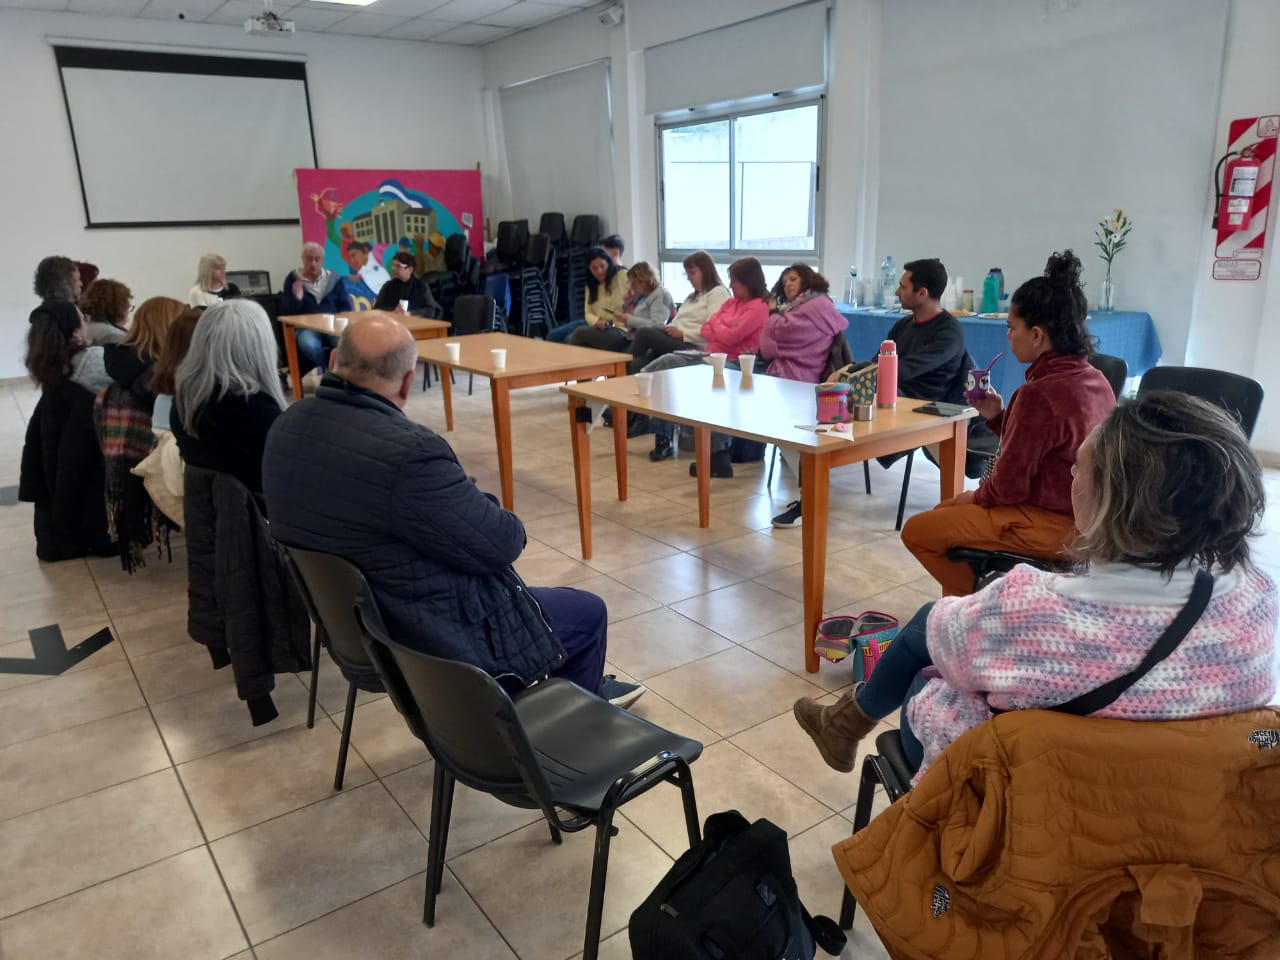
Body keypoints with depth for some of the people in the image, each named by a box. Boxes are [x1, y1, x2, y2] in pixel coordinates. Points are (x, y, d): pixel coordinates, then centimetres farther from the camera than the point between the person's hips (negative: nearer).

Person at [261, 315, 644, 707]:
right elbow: (504, 543, -22)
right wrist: (479, 502, 0)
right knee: (588, 611, 13)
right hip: (430, 637, -8)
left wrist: (465, 498, 3)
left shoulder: (289, 426, -7)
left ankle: (587, 687, 47)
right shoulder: (408, 451, -34)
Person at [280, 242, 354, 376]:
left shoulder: (334, 279, 12)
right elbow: (286, 312, 5)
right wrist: (297, 299, -15)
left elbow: (346, 307, 12)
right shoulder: (292, 279, 8)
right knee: (309, 345, -37)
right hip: (306, 326, -1)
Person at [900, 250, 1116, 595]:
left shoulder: (1039, 394, -26)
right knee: (944, 512, 23)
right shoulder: (1094, 380, 2)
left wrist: (976, 497, -1)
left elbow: (1010, 485, -20)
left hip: (1048, 527, -10)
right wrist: (998, 417, 1)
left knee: (917, 531, -2)